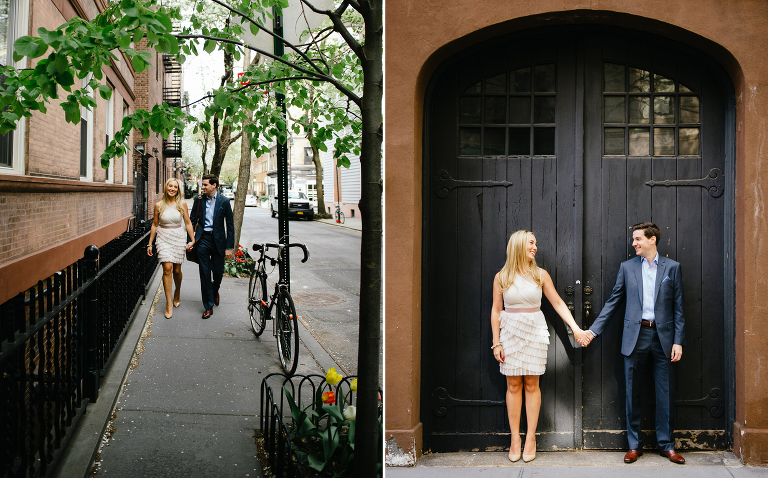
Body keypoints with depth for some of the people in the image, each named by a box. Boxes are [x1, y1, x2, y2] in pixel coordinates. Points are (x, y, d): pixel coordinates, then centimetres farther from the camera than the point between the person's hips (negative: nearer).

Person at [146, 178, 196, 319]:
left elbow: (188, 223, 5)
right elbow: (155, 224, 7)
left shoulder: (182, 204, 1)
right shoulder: (159, 205, 1)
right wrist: (150, 244, 8)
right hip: (164, 238, -1)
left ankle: (177, 293, 40)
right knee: (167, 268, -13)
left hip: (178, 238, 1)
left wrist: (192, 240, -3)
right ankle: (169, 304, -9)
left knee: (177, 270, 7)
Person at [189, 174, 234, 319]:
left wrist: (229, 247, -5)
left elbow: (230, 225, -1)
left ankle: (215, 291, 41)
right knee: (204, 273, 0)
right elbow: (192, 220, 9)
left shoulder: (224, 201, -3)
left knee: (218, 272, 7)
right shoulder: (199, 199, 2)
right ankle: (209, 306, 7)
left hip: (218, 240, -1)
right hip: (203, 239, 1)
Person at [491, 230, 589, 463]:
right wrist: (496, 342, -1)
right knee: (513, 385, 2)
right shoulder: (501, 277, 0)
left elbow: (557, 303, 4)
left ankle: (530, 438, 10)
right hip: (510, 332, 0)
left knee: (531, 385, 2)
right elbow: (496, 310, 3)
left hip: (534, 332, 0)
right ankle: (515, 439, 9)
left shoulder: (540, 275, 2)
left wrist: (575, 328, -3)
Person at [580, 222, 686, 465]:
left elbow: (678, 307, 4)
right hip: (635, 337, 1)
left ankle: (666, 444, 15)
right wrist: (593, 330, 4)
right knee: (632, 393, 4)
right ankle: (634, 445, 14)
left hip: (663, 336, -1)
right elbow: (613, 302, 10)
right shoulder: (627, 267, 8)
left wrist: (678, 341, -3)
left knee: (665, 394, 3)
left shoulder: (672, 267, 5)